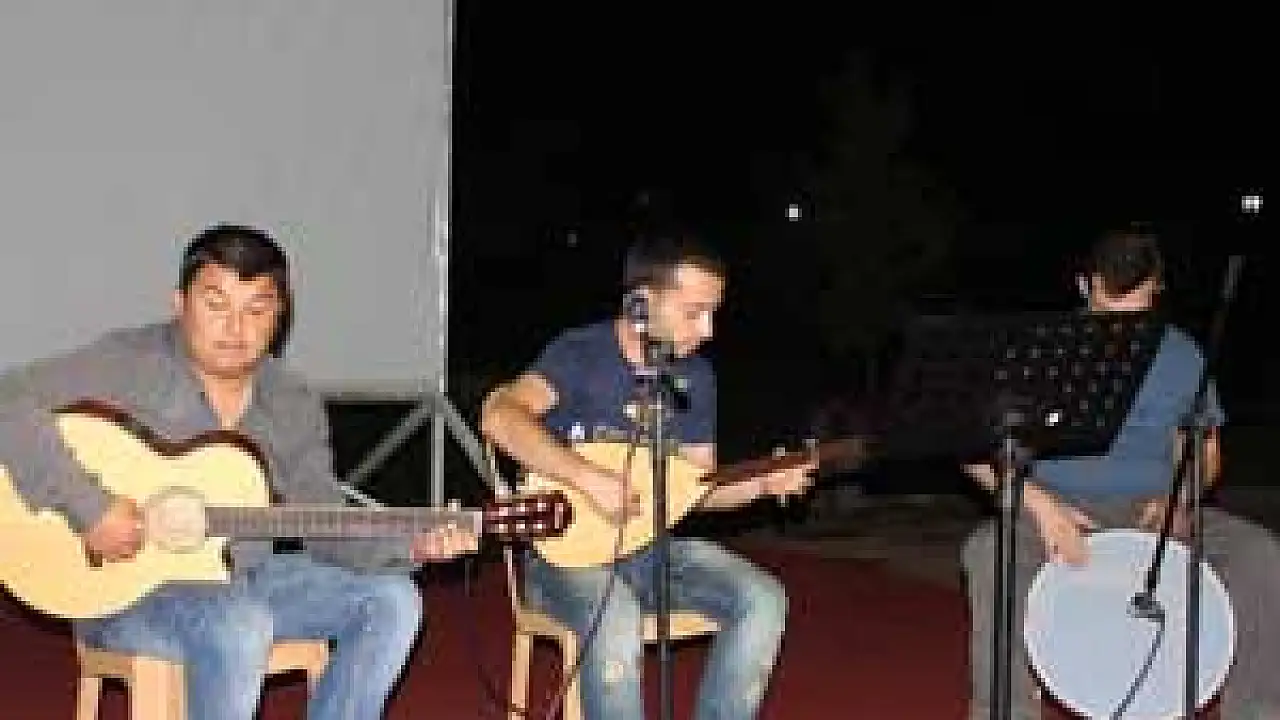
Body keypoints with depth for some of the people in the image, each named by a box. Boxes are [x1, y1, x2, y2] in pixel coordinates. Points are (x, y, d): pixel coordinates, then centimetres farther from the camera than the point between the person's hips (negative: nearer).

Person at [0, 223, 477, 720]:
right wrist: (88, 507, -31)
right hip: (127, 590, -6)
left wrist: (410, 546, -14)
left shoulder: (294, 407, 4)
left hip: (243, 579, 6)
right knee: (240, 625, -36)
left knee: (392, 599, -7)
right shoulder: (129, 366, -14)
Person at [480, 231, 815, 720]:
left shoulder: (695, 377, 7)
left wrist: (763, 484, -7)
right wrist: (589, 478, -34)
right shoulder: (581, 354, -12)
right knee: (616, 623, -37)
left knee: (763, 601, -16)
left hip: (650, 546, 6)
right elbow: (499, 415, -29)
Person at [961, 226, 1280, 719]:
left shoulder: (1181, 357, 5)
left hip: (1154, 510, 3)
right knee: (988, 553, -34)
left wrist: (1179, 497, -8)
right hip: (1060, 508, -3)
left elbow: (1203, 448, 15)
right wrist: (1040, 503, -24)